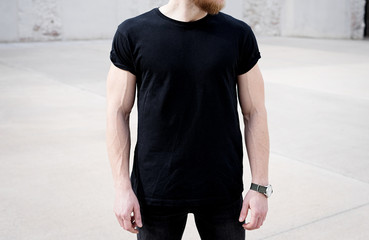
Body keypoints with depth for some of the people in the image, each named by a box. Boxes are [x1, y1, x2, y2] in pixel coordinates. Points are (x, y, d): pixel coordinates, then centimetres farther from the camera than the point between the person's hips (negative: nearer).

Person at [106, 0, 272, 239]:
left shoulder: (238, 34, -2)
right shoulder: (133, 34, -5)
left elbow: (255, 113, 0)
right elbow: (118, 113, -3)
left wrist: (260, 187, -3)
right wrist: (122, 188, -7)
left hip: (222, 191, 1)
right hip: (156, 191, -1)